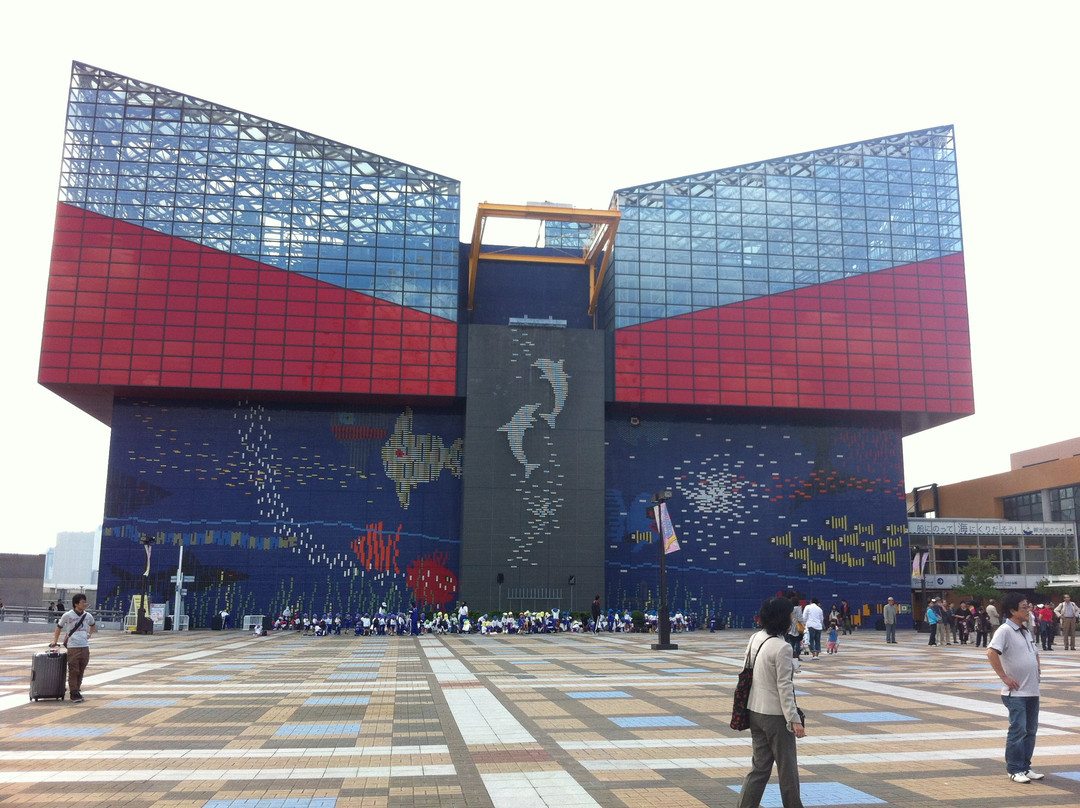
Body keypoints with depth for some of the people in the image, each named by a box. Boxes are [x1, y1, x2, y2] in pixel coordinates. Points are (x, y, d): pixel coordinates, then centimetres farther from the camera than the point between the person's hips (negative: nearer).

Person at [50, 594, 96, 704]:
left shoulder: (88, 616, 9)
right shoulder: (67, 615, -2)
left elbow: (93, 625, 31)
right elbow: (59, 627, 11)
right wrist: (55, 641, 7)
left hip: (85, 646, 4)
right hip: (73, 647, -4)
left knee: (81, 671, 9)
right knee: (73, 671, -4)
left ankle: (77, 690, 22)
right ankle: (74, 694, -1)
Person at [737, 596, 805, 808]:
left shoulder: (754, 640, 2)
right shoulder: (781, 648, -21)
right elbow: (784, 687, -19)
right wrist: (794, 720, -12)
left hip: (755, 712, 7)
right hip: (775, 715, -7)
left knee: (760, 766, 14)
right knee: (787, 766, 11)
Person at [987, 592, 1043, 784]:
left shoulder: (1025, 630, 13)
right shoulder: (1005, 630, -14)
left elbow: (1034, 652, 31)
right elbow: (991, 653, -26)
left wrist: (1037, 669, 15)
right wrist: (1004, 677, -22)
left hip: (1032, 691, 8)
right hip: (1016, 692, -8)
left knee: (1030, 730, 12)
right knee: (1018, 730, -5)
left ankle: (1025, 767, 23)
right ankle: (1014, 770, 5)